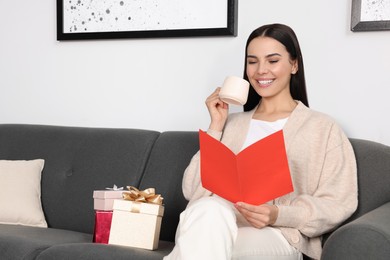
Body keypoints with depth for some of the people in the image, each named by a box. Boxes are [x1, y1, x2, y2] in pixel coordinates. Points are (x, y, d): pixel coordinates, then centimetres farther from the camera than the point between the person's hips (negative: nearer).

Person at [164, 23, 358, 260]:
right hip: (218, 224, 4)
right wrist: (216, 127, 6)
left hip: (278, 236, -3)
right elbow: (195, 191, 10)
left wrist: (278, 215, -16)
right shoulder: (232, 124, 22)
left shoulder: (323, 128, 10)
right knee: (208, 210, -35)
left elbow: (339, 204, 0)